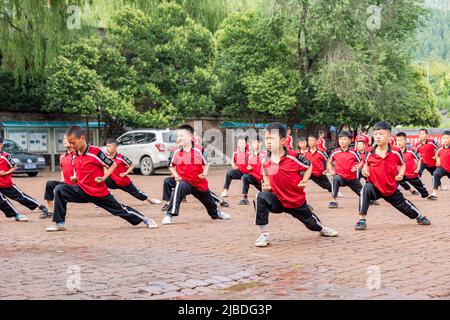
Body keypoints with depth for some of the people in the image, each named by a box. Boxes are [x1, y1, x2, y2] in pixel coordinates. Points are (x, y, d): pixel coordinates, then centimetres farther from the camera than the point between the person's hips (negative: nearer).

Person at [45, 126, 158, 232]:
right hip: (82, 191, 5)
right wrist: (75, 177, 3)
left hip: (100, 193, -5)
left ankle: (145, 219, 27)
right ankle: (59, 223, -10)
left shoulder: (96, 152, -17)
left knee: (121, 210, 4)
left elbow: (113, 164, -8)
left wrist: (103, 177, -17)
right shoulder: (75, 155, 2)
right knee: (60, 190, -15)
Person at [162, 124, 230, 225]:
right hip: (184, 181, -1)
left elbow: (205, 164, 2)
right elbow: (171, 166, 8)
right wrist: (176, 175, -8)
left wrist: (205, 173, -15)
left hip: (200, 182, 1)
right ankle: (169, 215, -35)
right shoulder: (176, 153, -6)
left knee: (209, 201, 20)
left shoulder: (197, 151, -9)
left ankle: (216, 213, 57)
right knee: (179, 187, -37)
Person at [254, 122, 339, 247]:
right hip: (278, 199, 2)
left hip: (297, 200, -2)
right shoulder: (267, 159, -7)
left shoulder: (293, 156, -19)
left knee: (310, 221, 18)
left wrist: (304, 181, -12)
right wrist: (266, 184, -2)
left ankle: (322, 229, 59)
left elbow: (309, 166, -2)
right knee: (261, 198, -29)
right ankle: (264, 235, -21)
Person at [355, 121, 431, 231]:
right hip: (375, 186, 0)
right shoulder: (371, 153, -8)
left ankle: (420, 216, 45)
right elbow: (367, 164, 13)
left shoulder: (396, 152, -11)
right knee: (366, 190, -32)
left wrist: (401, 174, -11)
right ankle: (362, 219, -28)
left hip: (391, 188, 0)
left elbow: (402, 164, 7)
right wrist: (365, 170, -7)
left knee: (403, 205, 13)